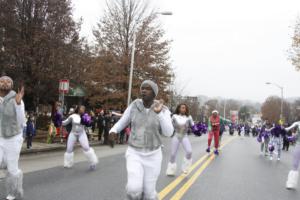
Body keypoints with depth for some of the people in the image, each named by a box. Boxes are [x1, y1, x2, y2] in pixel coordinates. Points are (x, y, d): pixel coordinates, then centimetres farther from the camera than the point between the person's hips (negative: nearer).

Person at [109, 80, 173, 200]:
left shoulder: (163, 110, -8)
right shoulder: (134, 106, -4)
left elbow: (168, 132, -18)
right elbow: (122, 123, 5)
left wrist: (159, 113, -30)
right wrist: (113, 131, -17)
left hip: (152, 155, 0)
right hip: (135, 154, 1)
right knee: (134, 190, -17)